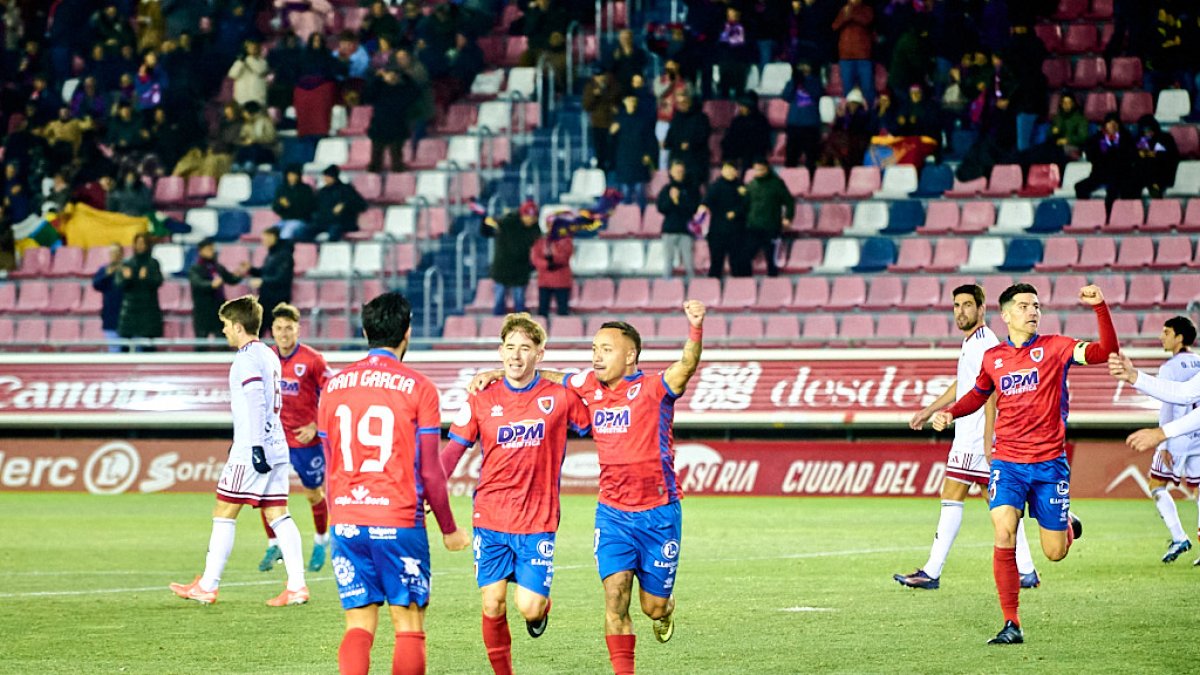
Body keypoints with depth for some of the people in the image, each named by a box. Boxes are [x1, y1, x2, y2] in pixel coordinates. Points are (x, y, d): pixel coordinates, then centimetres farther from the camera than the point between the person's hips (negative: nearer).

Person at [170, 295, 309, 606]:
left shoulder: (247, 359, -12)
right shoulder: (269, 355, 16)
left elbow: (256, 403, -21)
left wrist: (256, 447, -24)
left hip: (251, 452, -9)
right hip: (276, 447, 9)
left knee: (224, 515, -1)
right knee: (278, 515, 5)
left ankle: (208, 586, 2)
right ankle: (297, 586, -3)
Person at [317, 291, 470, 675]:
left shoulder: (334, 387, 7)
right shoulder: (417, 388, -5)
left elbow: (329, 469, 12)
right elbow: (429, 472, -4)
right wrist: (449, 529, 7)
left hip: (346, 523, 4)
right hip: (399, 522, -4)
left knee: (359, 625, 6)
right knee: (409, 626, 3)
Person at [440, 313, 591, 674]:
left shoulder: (561, 397, 0)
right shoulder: (482, 400, 2)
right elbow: (452, 451, 4)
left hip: (538, 519, -1)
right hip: (490, 518, 1)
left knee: (530, 607, -9)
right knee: (493, 605, -2)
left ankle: (541, 605, 28)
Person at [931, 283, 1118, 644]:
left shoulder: (1055, 347, -2)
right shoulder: (993, 358, 7)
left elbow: (1105, 352, -16)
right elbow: (979, 393, 26)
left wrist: (1100, 307, -27)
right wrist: (950, 413, 8)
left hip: (1050, 462, -1)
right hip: (1007, 461, 1)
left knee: (1055, 552, 3)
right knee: (1004, 538, -18)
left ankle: (1067, 524, 42)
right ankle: (1011, 625, -10)